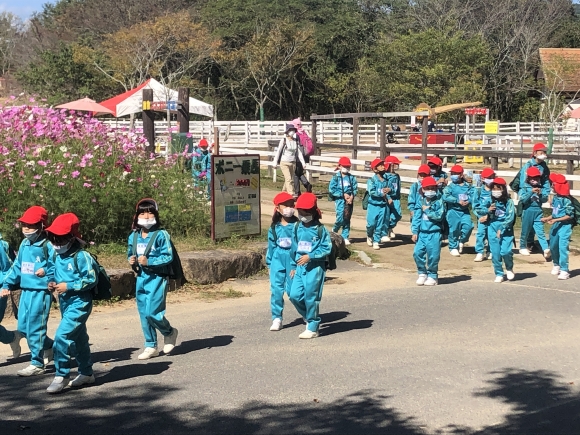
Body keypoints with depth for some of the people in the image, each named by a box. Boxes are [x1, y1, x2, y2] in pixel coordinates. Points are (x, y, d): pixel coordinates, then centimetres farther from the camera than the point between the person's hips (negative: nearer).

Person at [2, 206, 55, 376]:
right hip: (26, 291, 8)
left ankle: (37, 364, 9)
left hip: (41, 292, -8)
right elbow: (17, 267, 17)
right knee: (23, 327, 11)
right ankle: (50, 346, 31)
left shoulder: (47, 247, -12)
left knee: (35, 328, -2)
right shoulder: (24, 245, 9)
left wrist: (46, 272, -23)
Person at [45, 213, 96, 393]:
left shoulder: (81, 256, -17)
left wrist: (68, 286, -20)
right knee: (78, 338, 17)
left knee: (62, 336, -16)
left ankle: (61, 376, -7)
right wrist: (54, 285, -1)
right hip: (65, 303, 8)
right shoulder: (58, 256, 7)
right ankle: (86, 373, 30)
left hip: (79, 303, -8)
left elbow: (91, 280, -18)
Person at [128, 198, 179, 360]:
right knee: (144, 314, 9)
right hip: (141, 279, 6)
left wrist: (149, 261, -21)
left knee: (152, 313, -12)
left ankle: (169, 332, 17)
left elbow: (168, 257, -13)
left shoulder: (161, 235, -11)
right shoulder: (134, 236, 7)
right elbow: (130, 254, 20)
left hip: (157, 278, -6)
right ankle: (151, 346, 21)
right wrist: (131, 260, -3)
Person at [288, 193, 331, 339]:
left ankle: (312, 328, 9)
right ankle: (309, 317, 23)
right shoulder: (297, 227, 9)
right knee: (295, 295, -2)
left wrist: (310, 256, -18)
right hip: (300, 266, 5)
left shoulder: (320, 229, -7)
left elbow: (327, 248, -9)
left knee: (311, 297, -3)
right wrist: (293, 266, 19)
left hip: (315, 267, -5)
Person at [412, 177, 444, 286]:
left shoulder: (438, 201, -4)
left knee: (433, 255, -2)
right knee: (417, 252, -3)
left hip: (434, 233, -4)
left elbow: (439, 216, -15)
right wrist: (415, 232, 3)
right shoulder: (420, 201, 7)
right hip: (421, 232, 4)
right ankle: (422, 273, 16)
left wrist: (427, 210, -11)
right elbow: (416, 217, 7)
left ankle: (432, 276, 14)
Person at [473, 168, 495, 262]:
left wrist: (488, 215, -11)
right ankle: (479, 253, -7)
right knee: (480, 233, -10)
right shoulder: (478, 191, 0)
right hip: (482, 216, -1)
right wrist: (480, 215, -9)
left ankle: (490, 252, 20)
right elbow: (475, 206, 2)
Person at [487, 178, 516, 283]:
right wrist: (488, 211, -8)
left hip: (506, 229, -3)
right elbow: (488, 216, 15)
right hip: (493, 229, 4)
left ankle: (509, 268, 12)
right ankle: (499, 274, 16)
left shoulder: (509, 202, -6)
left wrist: (501, 229, -18)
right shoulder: (491, 202, 5)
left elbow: (510, 218, -12)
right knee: (495, 253, 2)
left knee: (505, 251, -17)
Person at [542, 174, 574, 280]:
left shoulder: (566, 200, -17)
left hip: (565, 225, -9)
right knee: (553, 246, 17)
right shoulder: (555, 198, 7)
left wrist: (556, 220, -21)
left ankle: (564, 270, -10)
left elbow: (569, 215, -18)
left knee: (563, 247, -14)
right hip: (555, 225, 9)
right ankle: (557, 265, 36)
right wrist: (547, 218, 4)